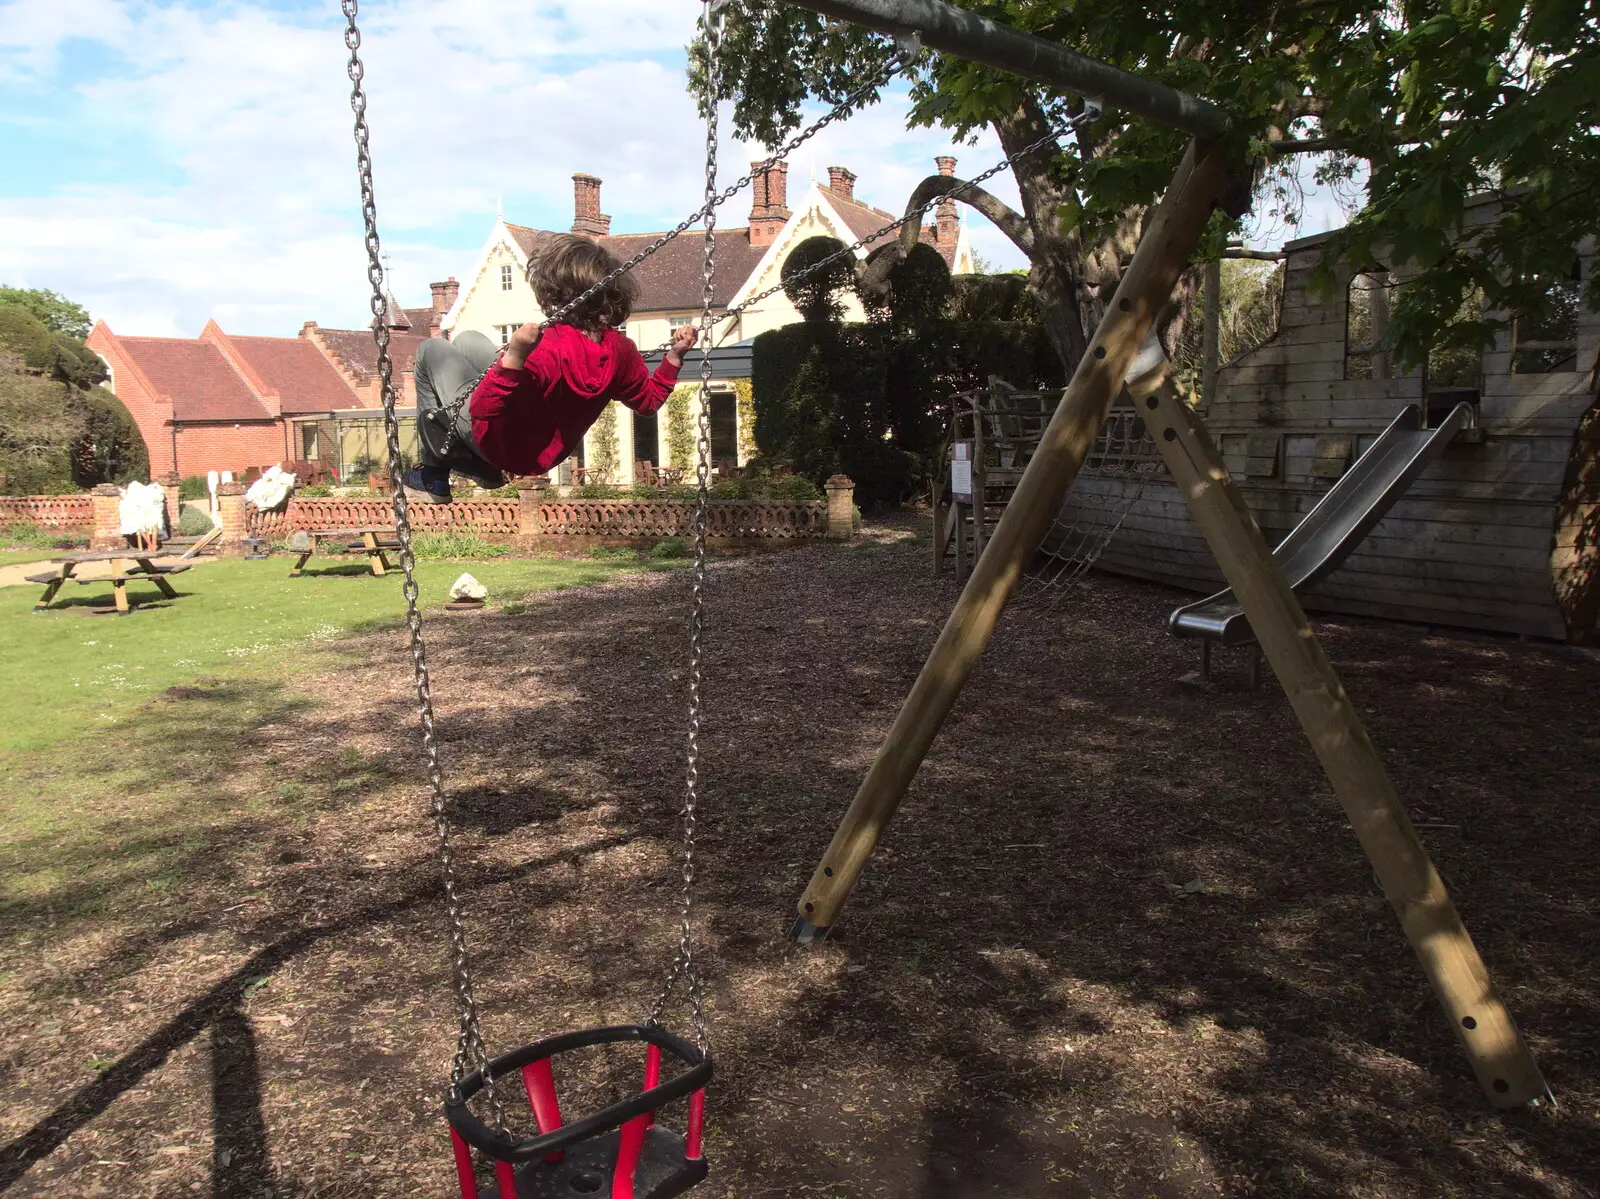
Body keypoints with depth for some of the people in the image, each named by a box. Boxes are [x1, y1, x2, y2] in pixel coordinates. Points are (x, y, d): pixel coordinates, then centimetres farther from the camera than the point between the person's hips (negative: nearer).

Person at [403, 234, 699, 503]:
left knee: (432, 350, 13)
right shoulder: (620, 350, -19)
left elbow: (482, 411, -38)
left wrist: (514, 355, -48)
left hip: (507, 450, -7)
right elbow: (650, 400, -1)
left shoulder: (547, 351, -38)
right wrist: (676, 355, 2)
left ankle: (433, 478, 22)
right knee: (467, 339, 24)